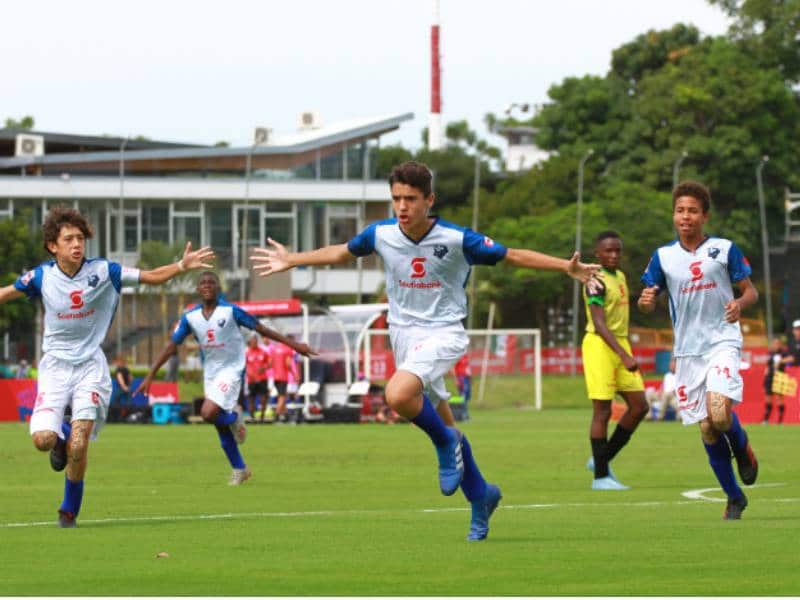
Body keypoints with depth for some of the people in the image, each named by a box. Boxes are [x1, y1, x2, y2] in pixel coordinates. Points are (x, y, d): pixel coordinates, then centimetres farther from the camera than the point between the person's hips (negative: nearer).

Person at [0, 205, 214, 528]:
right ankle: (62, 436, 24)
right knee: (43, 440, -15)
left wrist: (182, 265, -21)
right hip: (55, 365, 1)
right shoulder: (42, 276, -6)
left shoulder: (103, 271, -9)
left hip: (90, 365, -1)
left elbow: (151, 277, -5)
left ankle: (70, 509, 9)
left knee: (78, 447, -14)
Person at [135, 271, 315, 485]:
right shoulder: (190, 317, -3)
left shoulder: (230, 311, -13)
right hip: (210, 372, 5)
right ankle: (240, 469, 25)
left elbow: (261, 329, -5)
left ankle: (234, 417, 6)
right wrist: (149, 377, -2)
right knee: (222, 429, 9)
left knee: (209, 413, -26)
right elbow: (171, 346, 1)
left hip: (231, 369, -5)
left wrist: (293, 344, -4)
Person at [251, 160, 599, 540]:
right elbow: (341, 253, 15)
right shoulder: (381, 235, -5)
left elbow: (513, 256, -10)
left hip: (442, 333, -5)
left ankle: (446, 443, -5)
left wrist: (568, 268, -18)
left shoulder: (456, 239, -17)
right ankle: (480, 495, 31)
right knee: (440, 422, 12)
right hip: (403, 333, 5)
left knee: (398, 394, -32)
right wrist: (291, 261, 23)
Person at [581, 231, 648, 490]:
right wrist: (624, 356, -30)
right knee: (602, 410, -6)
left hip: (621, 344, 9)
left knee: (639, 406, 6)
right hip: (599, 345, -9)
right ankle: (601, 476, 0)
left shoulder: (620, 277, 14)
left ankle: (602, 459, 17)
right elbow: (599, 324, -23)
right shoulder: (596, 282, -14)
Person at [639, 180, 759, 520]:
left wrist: (740, 304, -20)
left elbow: (750, 291, 4)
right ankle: (734, 498, 16)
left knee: (719, 413, -25)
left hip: (722, 341, -3)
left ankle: (742, 449, 9)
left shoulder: (724, 249, -2)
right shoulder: (663, 256, 5)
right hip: (687, 350, 3)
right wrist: (646, 301, -17)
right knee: (707, 429, 2)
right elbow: (648, 302, 7)